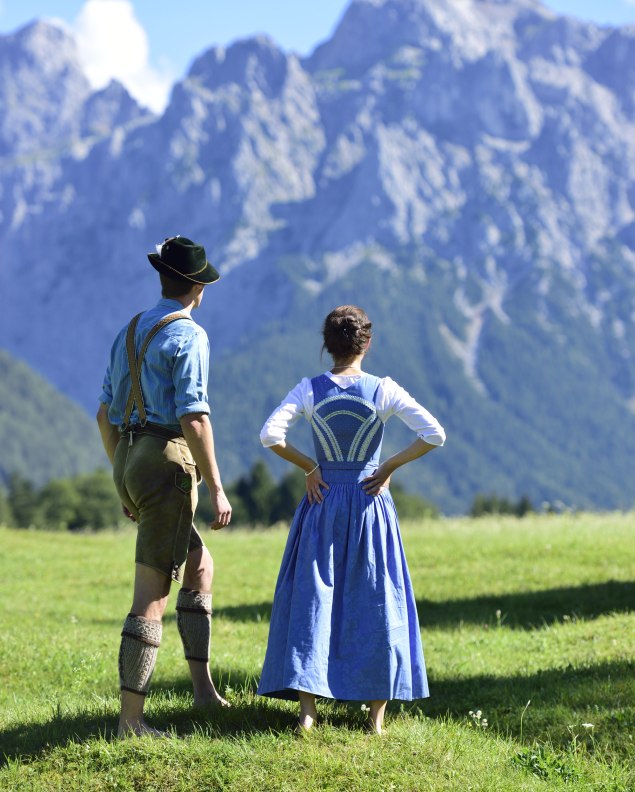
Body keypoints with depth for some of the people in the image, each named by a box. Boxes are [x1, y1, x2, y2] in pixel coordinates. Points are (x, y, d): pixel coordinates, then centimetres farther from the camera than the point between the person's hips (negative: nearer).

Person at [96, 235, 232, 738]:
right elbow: (194, 418, -19)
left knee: (200, 565, 22)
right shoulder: (189, 336, -10)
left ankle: (203, 684, 20)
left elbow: (106, 414, 19)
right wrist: (216, 488, -15)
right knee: (152, 594, -7)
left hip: (129, 466, 9)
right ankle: (131, 719, -7)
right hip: (168, 464, -9)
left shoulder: (130, 333, 16)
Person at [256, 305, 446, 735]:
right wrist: (390, 467, -4)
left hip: (323, 504, 1)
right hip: (371, 503, 0)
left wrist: (309, 466, -3)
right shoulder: (384, 390, -6)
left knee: (313, 598, 6)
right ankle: (377, 712, 8)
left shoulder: (310, 390, -4)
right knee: (377, 601, 8)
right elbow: (435, 434, -13)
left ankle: (308, 709, 0)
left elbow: (270, 434, -16)